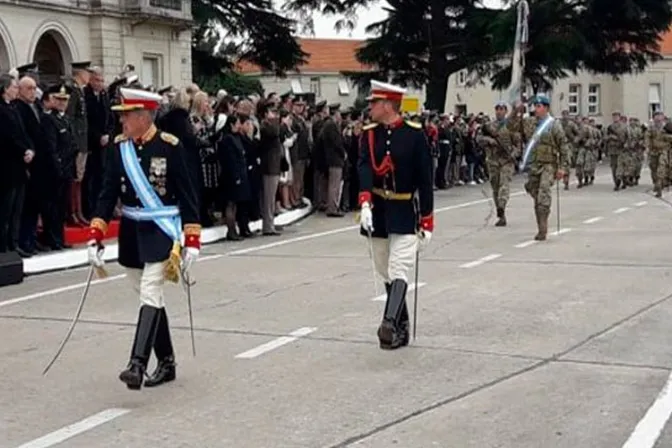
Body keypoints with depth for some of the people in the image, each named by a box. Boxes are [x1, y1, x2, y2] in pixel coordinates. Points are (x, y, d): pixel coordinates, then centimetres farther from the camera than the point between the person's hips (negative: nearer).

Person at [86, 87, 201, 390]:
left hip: (161, 230, -6)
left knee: (150, 295, -14)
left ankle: (138, 364, -18)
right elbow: (108, 192, 4)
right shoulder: (119, 146, 3)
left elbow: (187, 195, -9)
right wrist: (96, 237, -4)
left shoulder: (170, 146, -12)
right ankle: (166, 362, 24)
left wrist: (192, 241, -12)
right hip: (131, 232, 6)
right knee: (148, 297, 13)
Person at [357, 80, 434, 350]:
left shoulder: (415, 134, -9)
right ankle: (402, 329, 23)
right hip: (377, 213, 5)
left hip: (404, 214, -5)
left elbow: (425, 180, -7)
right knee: (386, 275, 11)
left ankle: (389, 324, -27)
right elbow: (364, 168, -13)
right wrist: (365, 203, -31)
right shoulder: (369, 134, 2)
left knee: (398, 272, -14)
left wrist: (427, 221, -8)